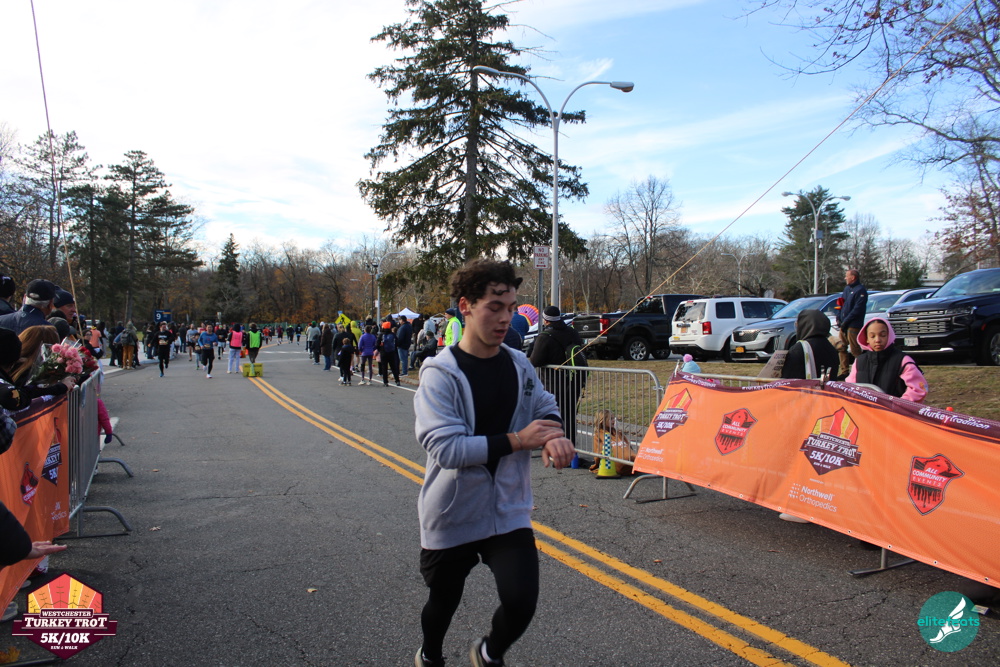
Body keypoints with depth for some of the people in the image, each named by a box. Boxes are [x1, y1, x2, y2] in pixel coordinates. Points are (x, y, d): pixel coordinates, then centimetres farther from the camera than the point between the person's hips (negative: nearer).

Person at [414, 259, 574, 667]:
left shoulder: (519, 365, -2)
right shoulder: (440, 373, -17)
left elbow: (545, 408, 12)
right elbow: (445, 448, -26)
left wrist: (553, 434, -11)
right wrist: (516, 441, -26)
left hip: (509, 511, 3)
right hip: (452, 515, -3)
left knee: (522, 601, -10)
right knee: (443, 601, 18)